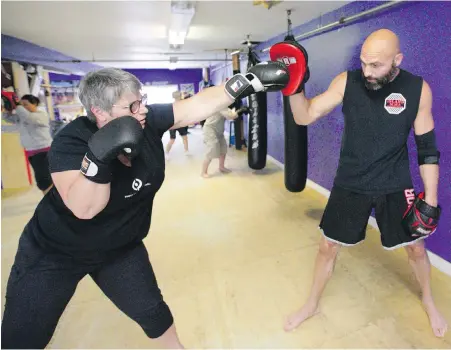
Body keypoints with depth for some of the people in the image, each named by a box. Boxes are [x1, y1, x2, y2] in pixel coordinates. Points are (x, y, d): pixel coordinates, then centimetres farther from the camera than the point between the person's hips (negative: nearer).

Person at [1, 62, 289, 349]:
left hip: (120, 248, 4)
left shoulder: (149, 122, -16)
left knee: (152, 311, 13)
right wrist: (99, 155, -48)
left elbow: (201, 104, -20)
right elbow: (84, 208, -34)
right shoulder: (71, 141, -26)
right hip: (54, 252, -3)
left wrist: (251, 81, -27)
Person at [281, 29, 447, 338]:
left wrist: (431, 200, -4)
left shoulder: (418, 89, -9)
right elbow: (305, 117, -11)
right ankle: (312, 304, 32)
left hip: (395, 186, 1)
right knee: (328, 246, 7)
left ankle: (428, 301, 49)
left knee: (416, 247, 15)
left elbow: (428, 149, -3)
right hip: (350, 185, 0)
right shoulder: (347, 82, -10)